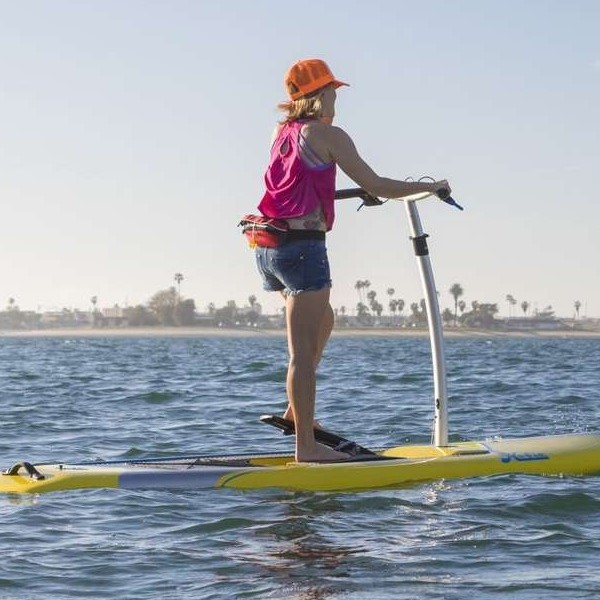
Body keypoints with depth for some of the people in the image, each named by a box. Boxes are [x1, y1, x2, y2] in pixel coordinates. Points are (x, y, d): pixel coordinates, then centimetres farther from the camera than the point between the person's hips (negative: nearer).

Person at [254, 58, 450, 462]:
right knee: (303, 350, -5)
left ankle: (296, 410, 27)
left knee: (323, 322, 27)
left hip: (268, 247, 8)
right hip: (302, 246, -8)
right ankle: (306, 445, -3)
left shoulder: (281, 133, 14)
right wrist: (429, 186, 5)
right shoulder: (328, 136, -8)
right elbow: (377, 186, -8)